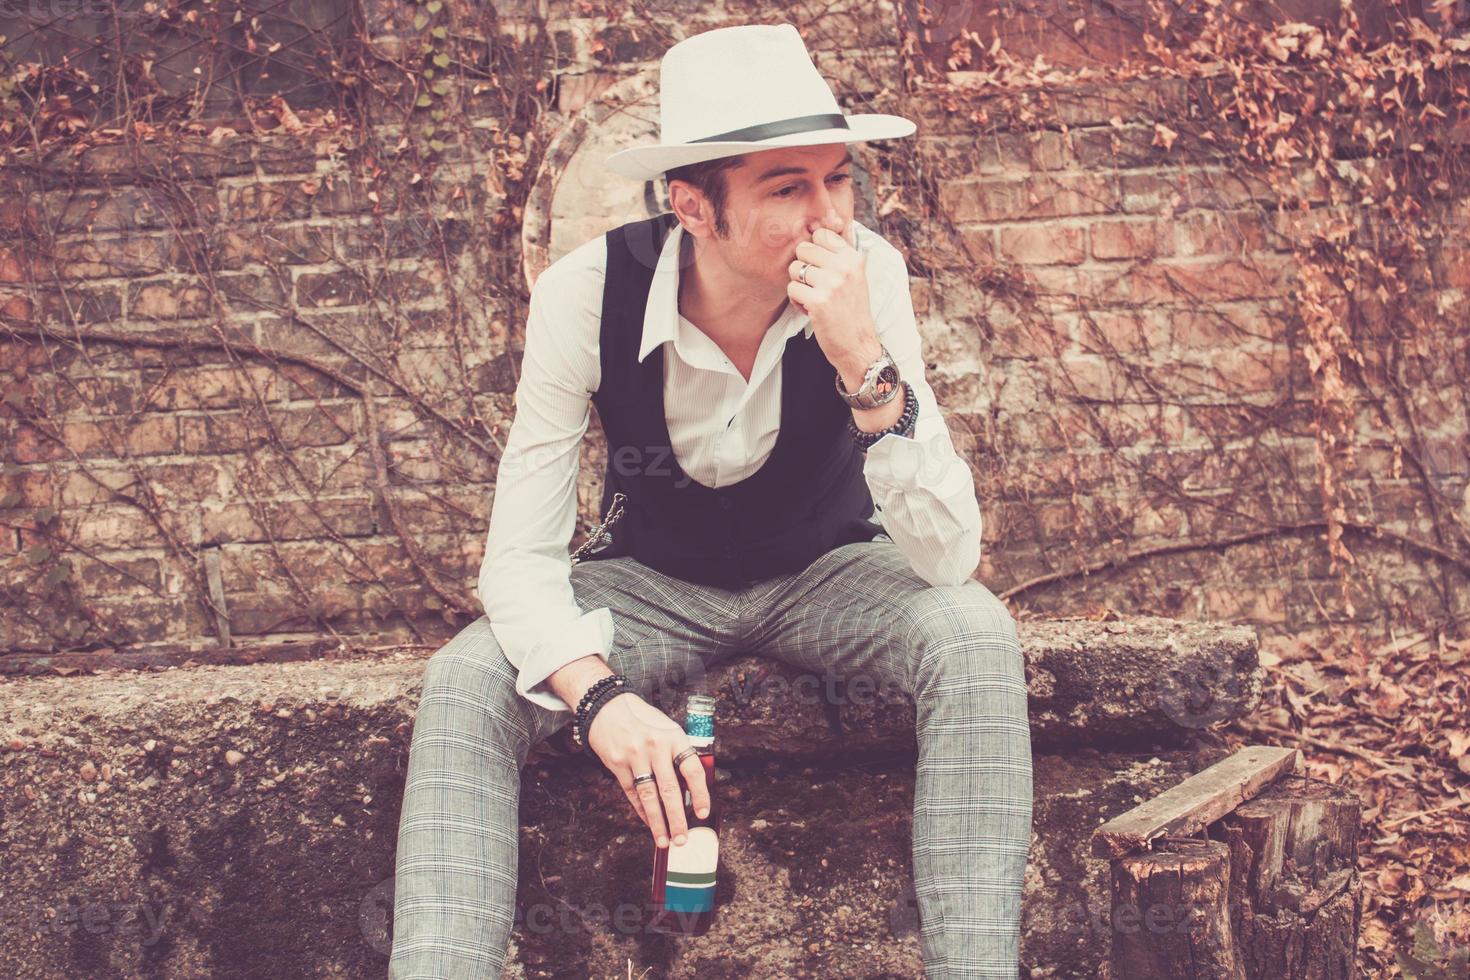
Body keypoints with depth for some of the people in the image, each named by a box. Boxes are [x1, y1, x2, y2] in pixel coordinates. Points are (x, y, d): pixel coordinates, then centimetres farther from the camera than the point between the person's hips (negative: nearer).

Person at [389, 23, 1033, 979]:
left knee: (976, 637, -30)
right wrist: (598, 694, -40)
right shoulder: (587, 293, -25)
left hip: (825, 569, 0)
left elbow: (950, 558, -29)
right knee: (464, 686, -26)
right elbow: (522, 553, -20)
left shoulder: (868, 273, -25)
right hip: (653, 577, 0)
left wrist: (867, 362, -42)